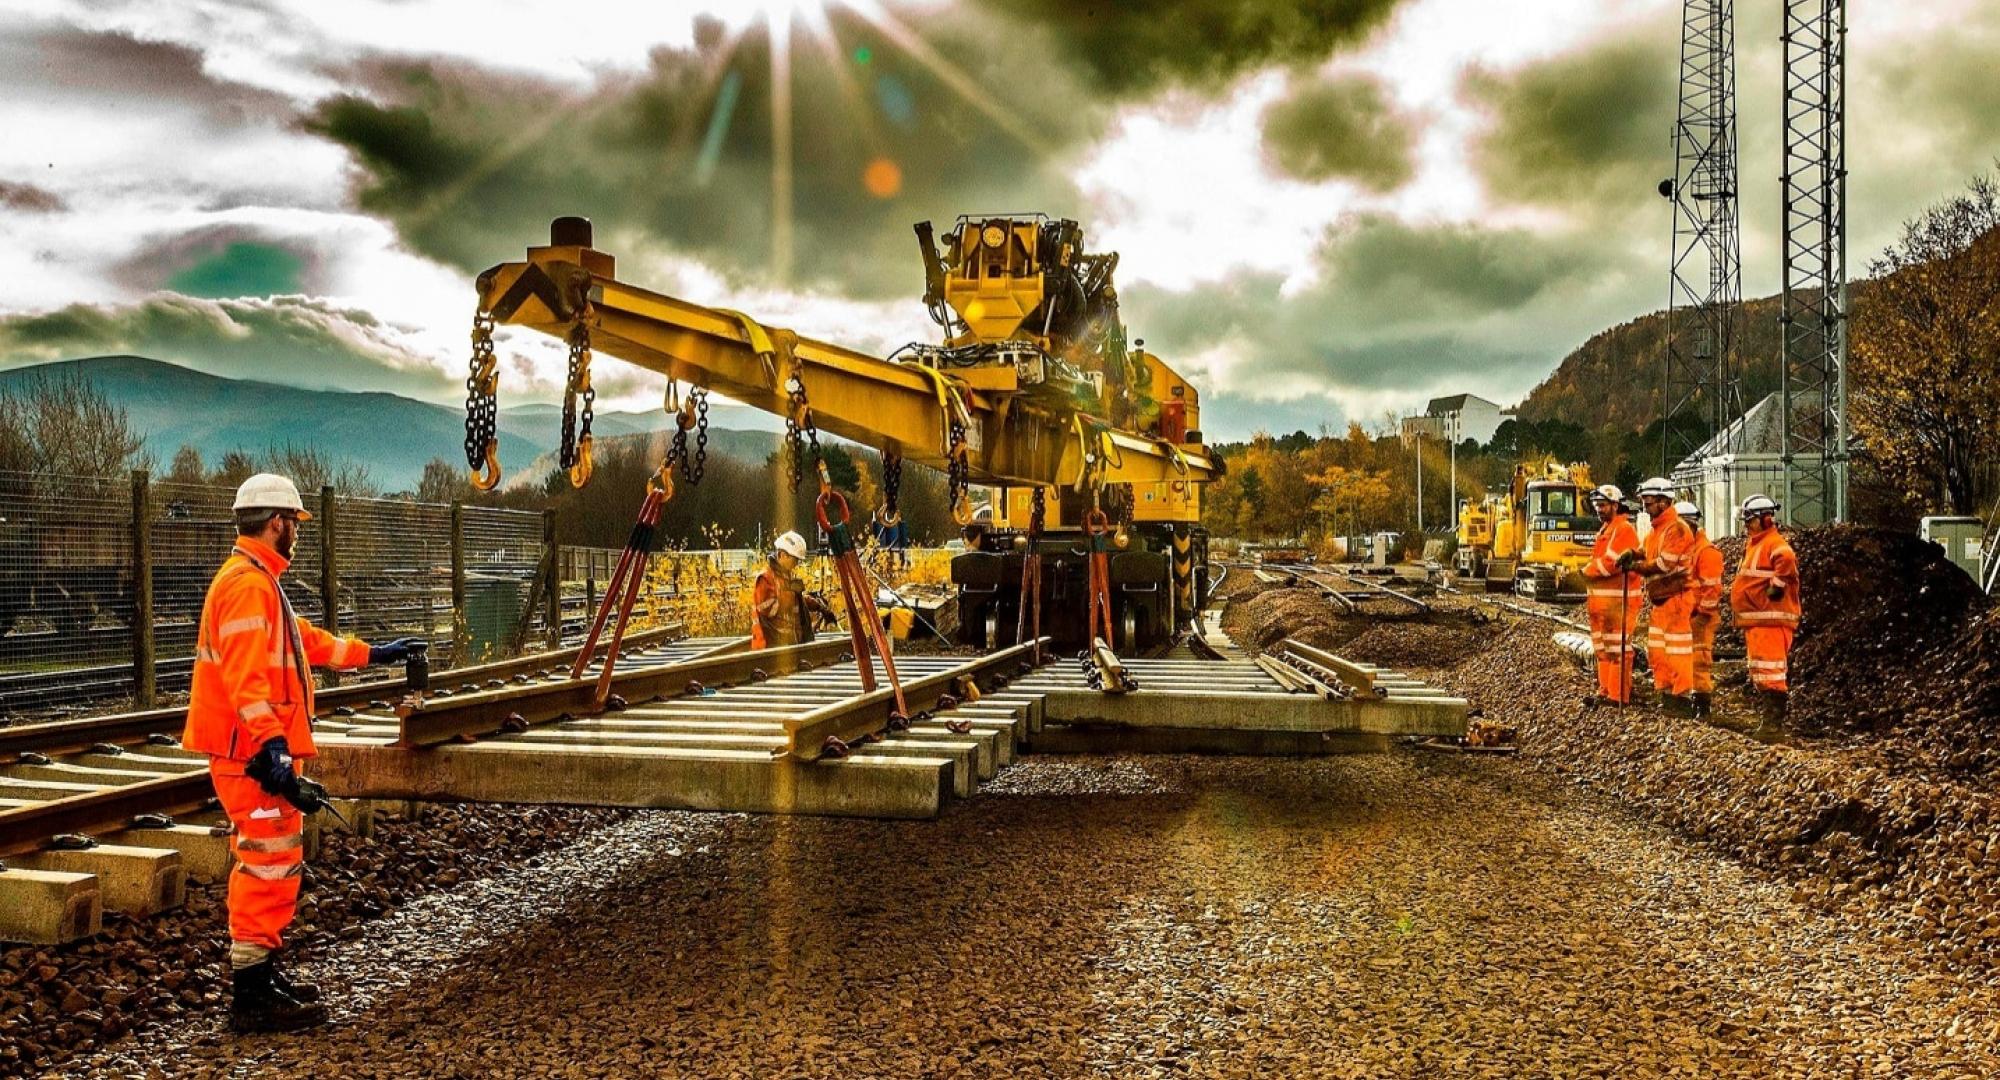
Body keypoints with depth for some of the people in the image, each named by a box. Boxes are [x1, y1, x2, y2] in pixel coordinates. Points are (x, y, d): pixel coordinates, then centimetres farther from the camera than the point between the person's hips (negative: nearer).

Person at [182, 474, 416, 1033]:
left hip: (260, 750, 11)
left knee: (266, 864, 18)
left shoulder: (259, 581, 18)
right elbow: (245, 678, -27)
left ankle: (262, 974, 29)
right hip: (254, 754, -11)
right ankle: (254, 998, -1)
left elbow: (306, 639, 31)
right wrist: (272, 750, -32)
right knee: (271, 864, -6)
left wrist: (371, 653, 38)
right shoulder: (248, 585, -17)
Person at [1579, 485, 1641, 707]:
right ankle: (1605, 690, 22)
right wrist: (1591, 594, 13)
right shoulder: (1604, 530, 20)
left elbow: (1612, 563, -20)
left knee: (1617, 648, -7)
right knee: (1602, 648, 14)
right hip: (1601, 599, 10)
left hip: (1618, 600, -10)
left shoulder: (1624, 529, -11)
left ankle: (1618, 695, -5)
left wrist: (1588, 570, -6)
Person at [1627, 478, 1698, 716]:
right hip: (1660, 599, 10)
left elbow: (1664, 564, -21)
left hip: (1676, 597, -10)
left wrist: (1637, 566, -12)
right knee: (1656, 650, 13)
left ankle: (1683, 699, -1)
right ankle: (1667, 696, 20)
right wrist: (1633, 555, -6)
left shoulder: (1677, 529, -14)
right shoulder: (1655, 530, 17)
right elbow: (1646, 552, 15)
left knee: (1677, 651, -6)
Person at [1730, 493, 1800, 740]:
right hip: (1754, 620, 11)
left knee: (1770, 670, -12)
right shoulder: (1754, 545, 20)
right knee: (1758, 672, 15)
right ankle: (1765, 719, 23)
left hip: (1771, 619, -11)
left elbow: (1786, 559, -35)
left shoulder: (1775, 543, -12)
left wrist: (1776, 586, -27)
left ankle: (1774, 723, -11)